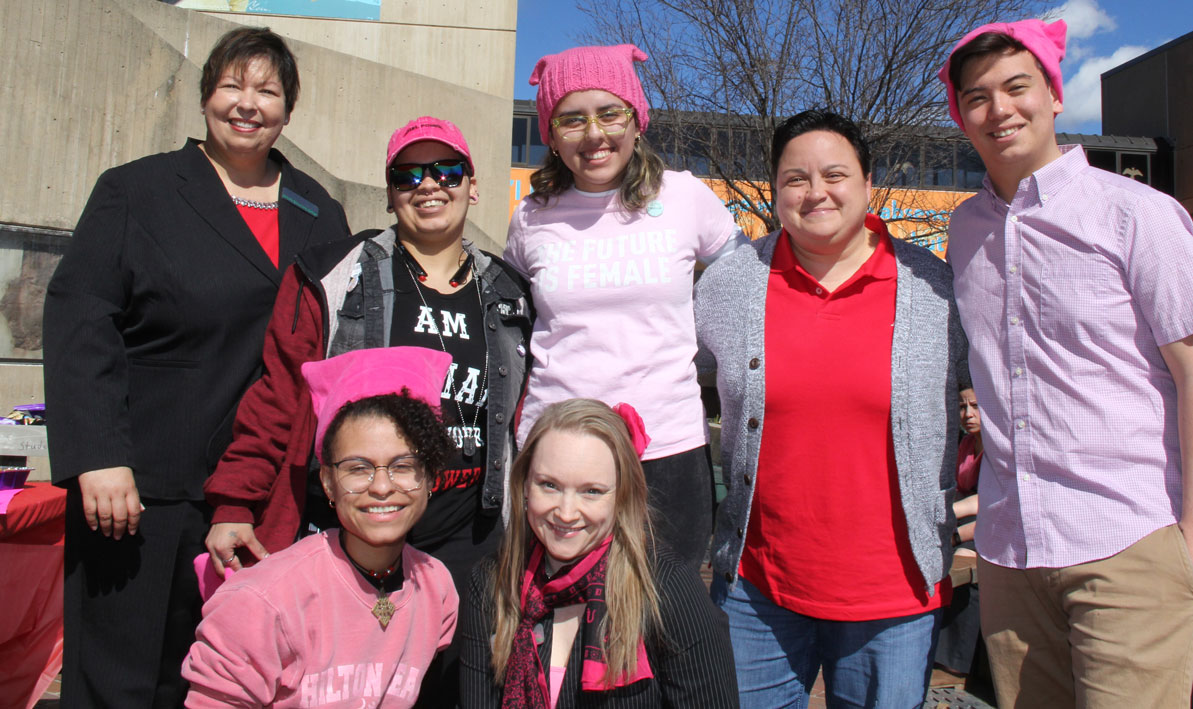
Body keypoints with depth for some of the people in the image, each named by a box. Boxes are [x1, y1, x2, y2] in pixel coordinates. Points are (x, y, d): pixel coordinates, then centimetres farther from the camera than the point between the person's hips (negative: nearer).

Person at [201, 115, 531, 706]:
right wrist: (233, 506, -9)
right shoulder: (334, 278, 0)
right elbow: (275, 398, -3)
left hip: (464, 546, 3)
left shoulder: (509, 298, 10)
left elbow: (518, 422, 14)